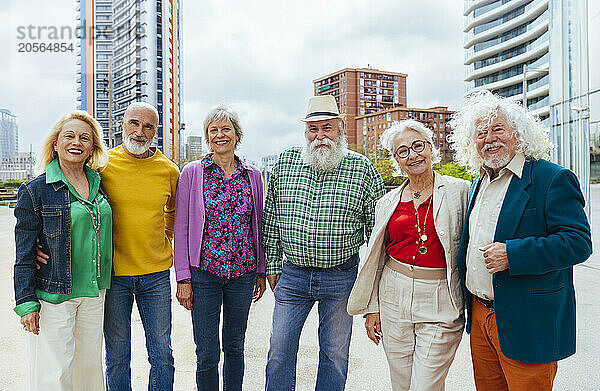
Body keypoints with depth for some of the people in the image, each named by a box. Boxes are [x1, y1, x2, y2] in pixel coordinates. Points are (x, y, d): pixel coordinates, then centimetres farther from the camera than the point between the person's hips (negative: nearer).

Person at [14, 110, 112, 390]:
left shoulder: (99, 184, 6)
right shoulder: (35, 190, -7)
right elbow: (24, 254, -7)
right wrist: (26, 303, -10)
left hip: (94, 292, 5)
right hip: (54, 295, -4)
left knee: (90, 366, 15)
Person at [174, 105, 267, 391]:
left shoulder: (252, 175, 5)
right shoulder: (192, 173, -2)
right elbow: (181, 228, -2)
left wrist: (261, 272, 11)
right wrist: (183, 278, -6)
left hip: (243, 271, 2)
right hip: (203, 272, -2)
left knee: (235, 346, 15)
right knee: (207, 353, 5)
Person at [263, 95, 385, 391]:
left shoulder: (362, 168, -5)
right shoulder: (285, 163, 1)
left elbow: (377, 226, 0)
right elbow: (271, 217, 8)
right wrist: (272, 264, 6)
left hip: (341, 275, -1)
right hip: (292, 274, 2)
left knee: (335, 353, 13)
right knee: (280, 350, 10)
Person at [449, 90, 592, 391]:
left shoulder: (553, 179, -11)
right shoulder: (478, 184, 12)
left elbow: (578, 242, -18)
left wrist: (511, 254, -26)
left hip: (527, 323, -7)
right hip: (479, 316, 7)